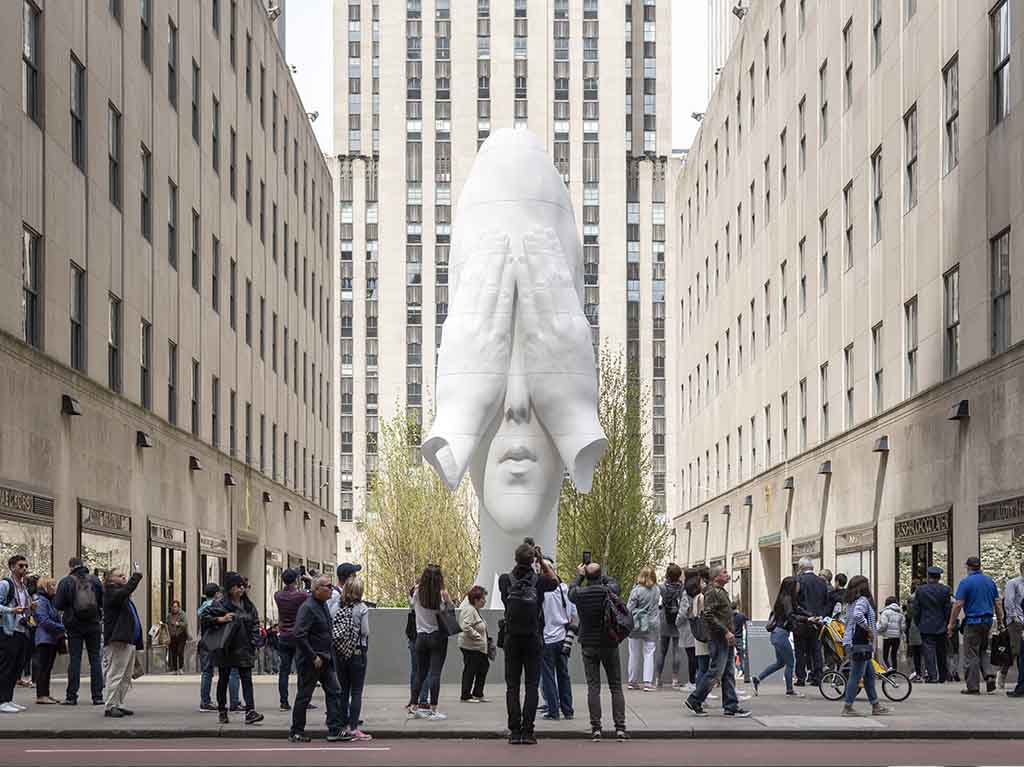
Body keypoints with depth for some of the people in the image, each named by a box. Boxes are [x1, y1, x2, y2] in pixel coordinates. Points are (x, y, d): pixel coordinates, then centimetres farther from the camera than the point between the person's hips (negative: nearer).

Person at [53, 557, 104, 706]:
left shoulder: (66, 582, -6)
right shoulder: (95, 580, 1)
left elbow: (58, 605, -7)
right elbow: (103, 601, 2)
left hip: (74, 625, -2)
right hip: (94, 625, 2)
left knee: (74, 660, 2)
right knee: (95, 659, 6)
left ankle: (71, 696, 0)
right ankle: (97, 696, 4)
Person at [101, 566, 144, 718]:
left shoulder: (124, 597, 24)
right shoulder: (111, 594, -6)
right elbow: (125, 591, -28)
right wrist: (136, 576, -21)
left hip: (129, 642, 10)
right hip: (117, 642, -10)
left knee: (126, 677, 12)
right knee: (115, 675, -9)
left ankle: (118, 704, 17)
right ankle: (110, 706, -7)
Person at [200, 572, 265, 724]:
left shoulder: (248, 605, 9)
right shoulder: (220, 603, -6)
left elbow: (255, 623, 17)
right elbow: (205, 617, -6)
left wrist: (254, 642, 7)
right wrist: (220, 619, -19)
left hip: (243, 649, 4)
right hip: (225, 649, -3)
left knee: (247, 680, -6)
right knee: (223, 680, 8)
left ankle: (250, 711, -12)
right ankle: (222, 710, 19)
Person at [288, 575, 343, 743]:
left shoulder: (323, 605, 10)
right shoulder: (307, 608, -19)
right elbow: (298, 635, -26)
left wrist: (329, 655, 14)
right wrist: (314, 657, -23)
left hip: (325, 659, 9)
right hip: (310, 661, -9)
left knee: (334, 691, 5)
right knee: (304, 696, 2)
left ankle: (335, 730, 7)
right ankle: (296, 732, 13)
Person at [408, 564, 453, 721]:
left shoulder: (417, 594, -3)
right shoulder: (441, 596, -11)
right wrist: (447, 599, -7)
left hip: (421, 636, 4)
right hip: (438, 636, -4)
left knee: (420, 673, 12)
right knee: (435, 673, -3)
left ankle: (413, 706, 12)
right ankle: (433, 710, -6)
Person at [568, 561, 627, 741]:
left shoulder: (579, 594, -9)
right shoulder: (609, 591, -10)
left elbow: (571, 591, 15)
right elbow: (614, 582, 13)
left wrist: (579, 576, 27)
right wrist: (599, 575, 20)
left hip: (588, 646, 0)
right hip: (609, 645, 0)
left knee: (593, 687, 2)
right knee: (616, 687, 5)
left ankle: (596, 728, -4)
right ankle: (620, 727, -1)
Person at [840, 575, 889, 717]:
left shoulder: (851, 603, 15)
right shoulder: (863, 600, -14)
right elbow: (858, 615, -32)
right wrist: (869, 629, -19)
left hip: (851, 643, 10)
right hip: (860, 644, -10)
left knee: (870, 674, 15)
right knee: (856, 675, -4)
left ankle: (875, 706, 20)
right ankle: (847, 707, -1)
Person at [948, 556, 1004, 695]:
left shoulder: (965, 582, -7)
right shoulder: (990, 581, 9)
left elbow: (958, 604, -12)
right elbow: (998, 604, 10)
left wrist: (950, 624, -6)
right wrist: (1000, 622, 17)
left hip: (973, 622, -5)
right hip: (988, 621, 5)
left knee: (971, 656, -1)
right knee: (982, 652, 19)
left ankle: (973, 687, -2)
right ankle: (989, 676, -1)